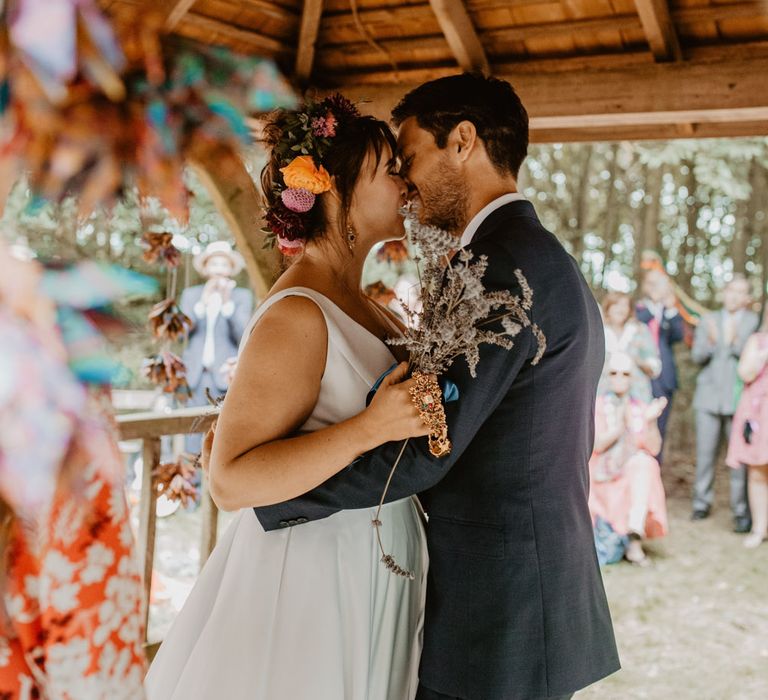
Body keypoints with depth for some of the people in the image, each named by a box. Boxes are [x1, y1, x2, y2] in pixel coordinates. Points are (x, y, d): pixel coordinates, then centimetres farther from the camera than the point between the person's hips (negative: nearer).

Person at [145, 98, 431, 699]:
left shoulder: (356, 304, 8)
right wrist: (372, 428, -31)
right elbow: (231, 482, -25)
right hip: (314, 580, -9)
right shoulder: (297, 317, -19)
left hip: (368, 580, 9)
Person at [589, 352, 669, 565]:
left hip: (634, 477, 1)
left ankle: (635, 540, -34)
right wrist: (620, 425, -27)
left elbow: (654, 449, -6)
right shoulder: (597, 405, -2)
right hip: (602, 478, -1)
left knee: (643, 461, -28)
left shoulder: (640, 408, 5)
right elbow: (598, 445, -14)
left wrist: (651, 421, -21)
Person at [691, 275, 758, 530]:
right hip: (709, 398, 3)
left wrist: (735, 342, -24)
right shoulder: (708, 320, 13)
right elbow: (697, 356, 2)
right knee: (705, 454, 6)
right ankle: (702, 502, 18)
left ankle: (741, 511, 2)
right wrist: (710, 342, -18)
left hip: (738, 400, -2)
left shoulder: (754, 322, 4)